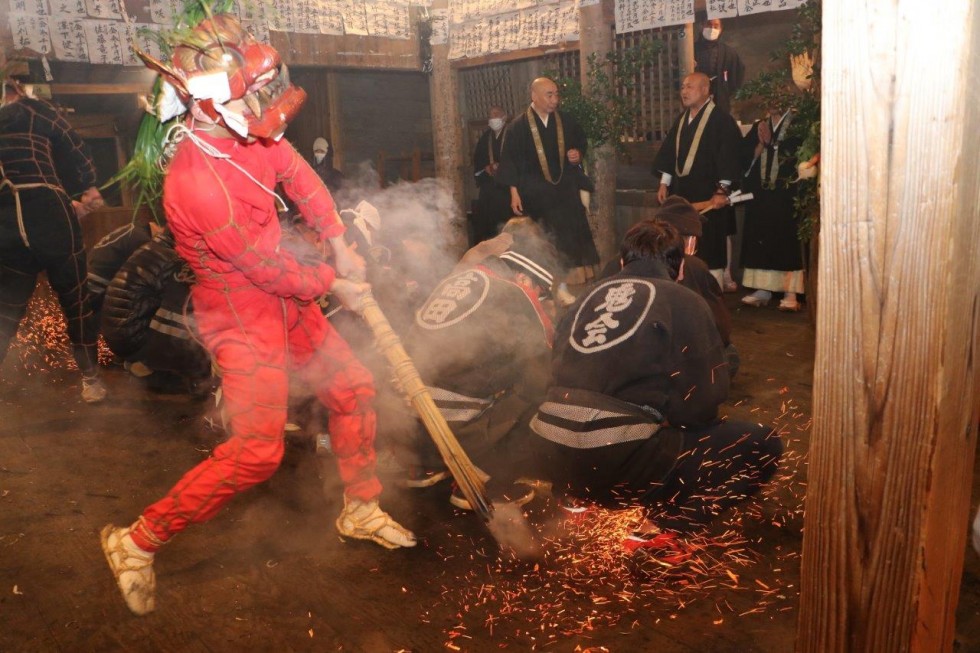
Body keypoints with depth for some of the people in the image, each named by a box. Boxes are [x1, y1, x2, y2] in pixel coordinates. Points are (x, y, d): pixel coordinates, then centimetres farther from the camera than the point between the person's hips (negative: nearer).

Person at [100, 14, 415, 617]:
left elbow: (300, 176, 9)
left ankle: (362, 510, 32)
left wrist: (340, 248, 4)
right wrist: (335, 285, -6)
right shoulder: (199, 182, -31)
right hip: (242, 313, -9)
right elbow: (271, 270, -22)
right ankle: (139, 540, 7)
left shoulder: (245, 131, -7)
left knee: (354, 390, 13)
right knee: (258, 451, -13)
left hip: (284, 298, 9)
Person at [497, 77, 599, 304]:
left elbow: (582, 142, 17)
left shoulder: (566, 121, 2)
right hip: (535, 193, -2)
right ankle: (556, 287, 12)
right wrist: (514, 193, -9)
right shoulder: (518, 126, -6)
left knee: (572, 237, -2)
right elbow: (510, 161, -5)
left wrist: (578, 153, -5)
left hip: (566, 189, 2)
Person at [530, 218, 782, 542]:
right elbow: (700, 402, -2)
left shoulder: (590, 296, 16)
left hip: (553, 455, 6)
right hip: (616, 459, -6)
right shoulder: (684, 302, 4)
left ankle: (584, 494, 17)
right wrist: (667, 416, 21)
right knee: (763, 444, 9)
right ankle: (668, 517, -2)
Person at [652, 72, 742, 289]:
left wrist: (722, 190, -20)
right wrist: (664, 183, 12)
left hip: (708, 194, -7)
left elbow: (729, 156, -15)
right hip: (682, 191, 7)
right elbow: (669, 152, 18)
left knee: (710, 245, -4)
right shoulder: (681, 120, 13)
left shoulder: (721, 120, -9)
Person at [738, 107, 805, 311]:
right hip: (760, 196, 5)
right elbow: (744, 156, 8)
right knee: (760, 242, 5)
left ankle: (790, 293, -2)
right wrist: (761, 144, -8)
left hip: (787, 196, -5)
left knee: (787, 242, -5)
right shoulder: (758, 127, 14)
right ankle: (763, 290, 12)